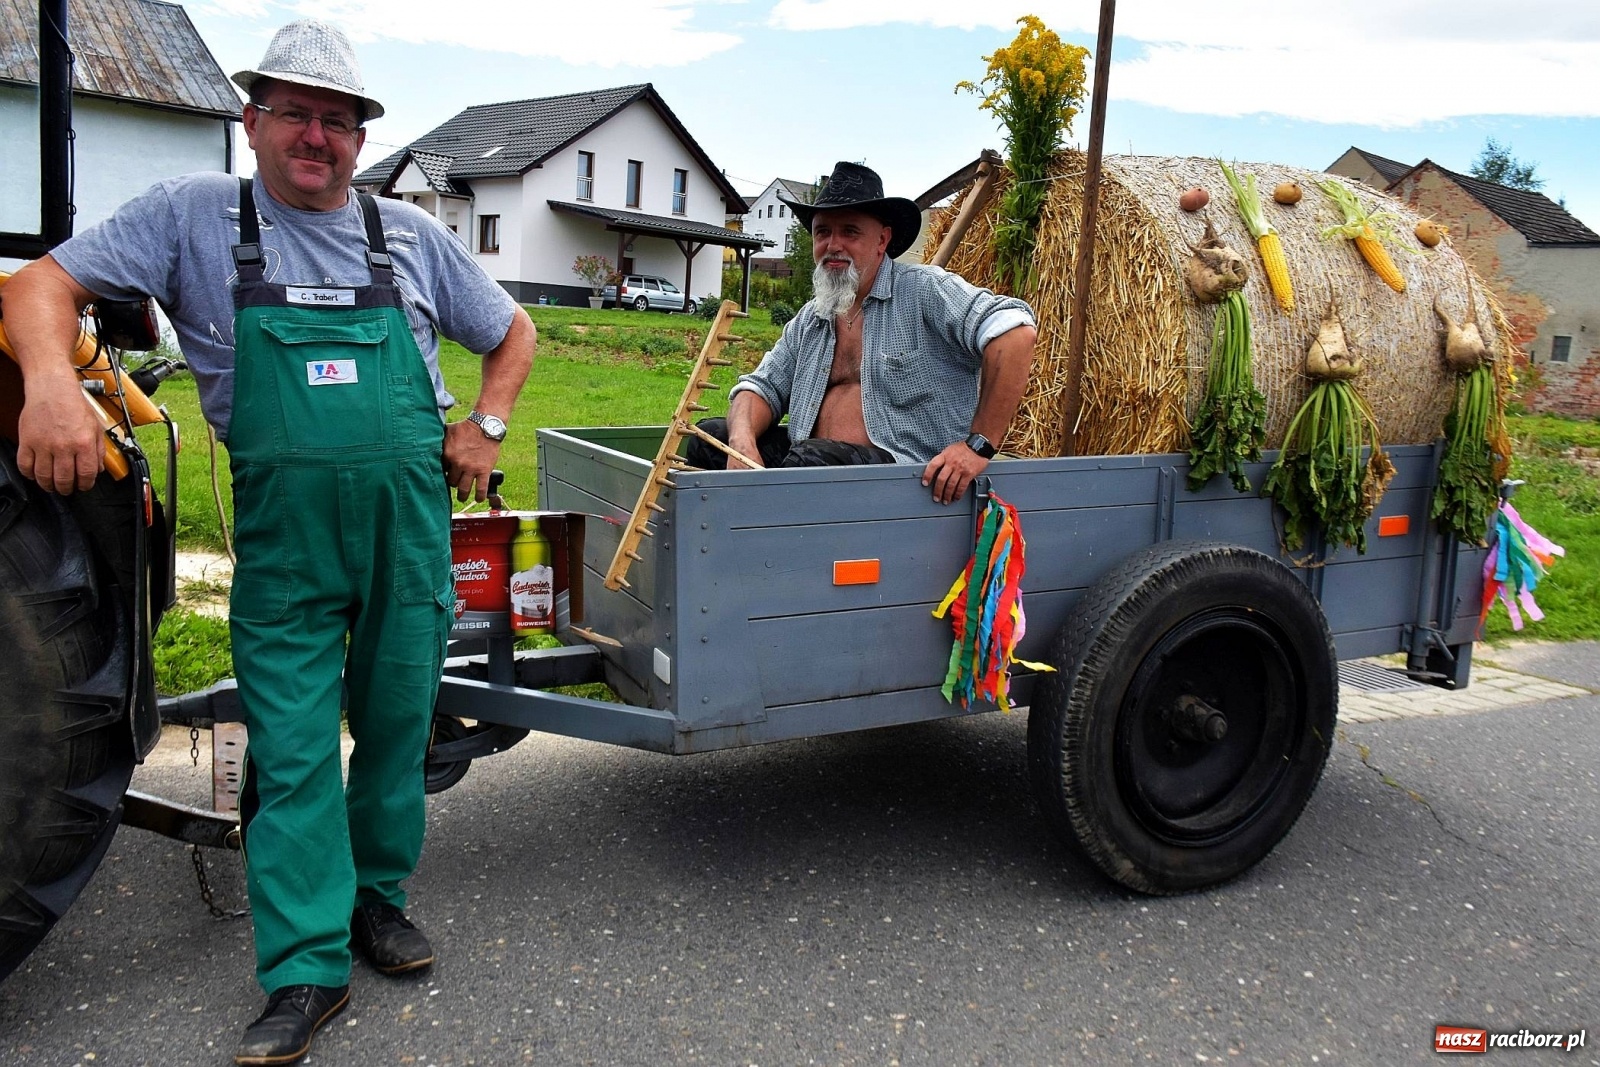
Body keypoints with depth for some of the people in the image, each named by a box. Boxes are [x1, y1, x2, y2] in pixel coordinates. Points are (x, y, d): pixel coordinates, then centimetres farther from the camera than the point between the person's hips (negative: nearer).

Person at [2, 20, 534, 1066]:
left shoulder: (410, 234, 9)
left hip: (411, 527, 3)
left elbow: (513, 332, 19)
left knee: (397, 728, 12)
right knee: (291, 752, 0)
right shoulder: (195, 216, 3)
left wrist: (485, 425, 5)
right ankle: (307, 970, 9)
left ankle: (375, 897, 32)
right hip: (283, 540, -2)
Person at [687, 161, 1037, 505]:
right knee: (710, 437, -4)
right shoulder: (809, 321, 18)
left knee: (811, 457, -33)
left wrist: (978, 445, -21)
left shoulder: (924, 291, -5)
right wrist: (742, 441, -9)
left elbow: (1014, 329, -17)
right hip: (813, 462, 7)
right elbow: (763, 386, 17)